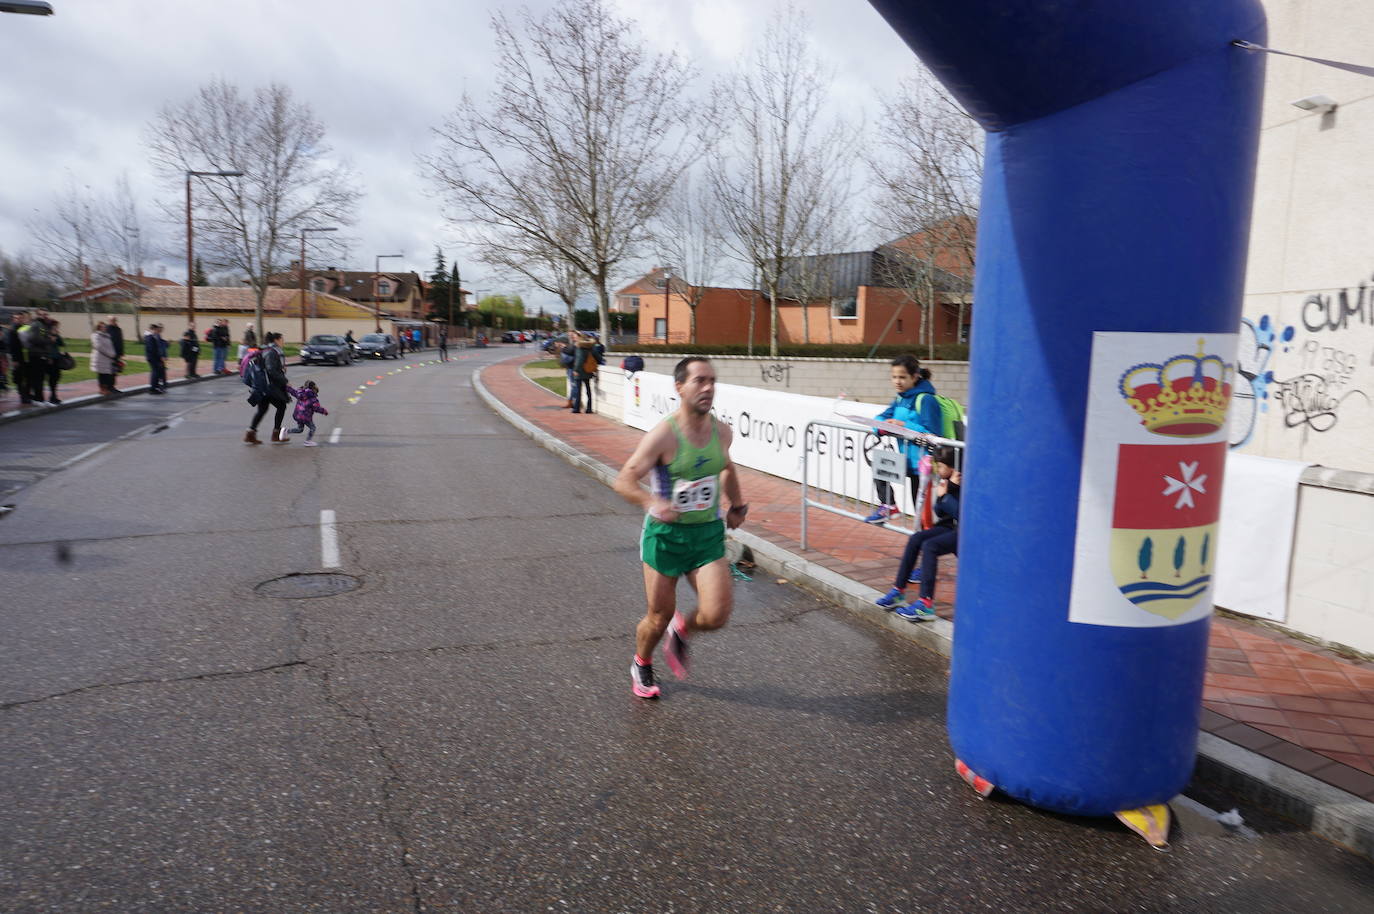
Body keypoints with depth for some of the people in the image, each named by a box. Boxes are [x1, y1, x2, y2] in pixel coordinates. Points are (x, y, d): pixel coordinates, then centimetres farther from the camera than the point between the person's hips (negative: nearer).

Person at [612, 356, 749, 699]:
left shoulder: (722, 431, -2)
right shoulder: (664, 435, -18)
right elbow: (624, 481, -18)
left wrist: (737, 504, 20)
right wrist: (651, 502, -35)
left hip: (709, 533, 4)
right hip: (666, 534, -4)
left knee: (717, 614, -11)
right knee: (659, 617, 9)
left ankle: (682, 630, 25)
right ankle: (641, 665, 41)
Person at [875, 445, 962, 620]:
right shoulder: (946, 481, 5)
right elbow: (940, 513, 9)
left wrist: (945, 495, -18)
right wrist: (941, 497, -10)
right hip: (951, 526, 9)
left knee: (929, 546, -26)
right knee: (915, 539, -8)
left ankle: (926, 604, -27)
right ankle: (898, 592, -5)